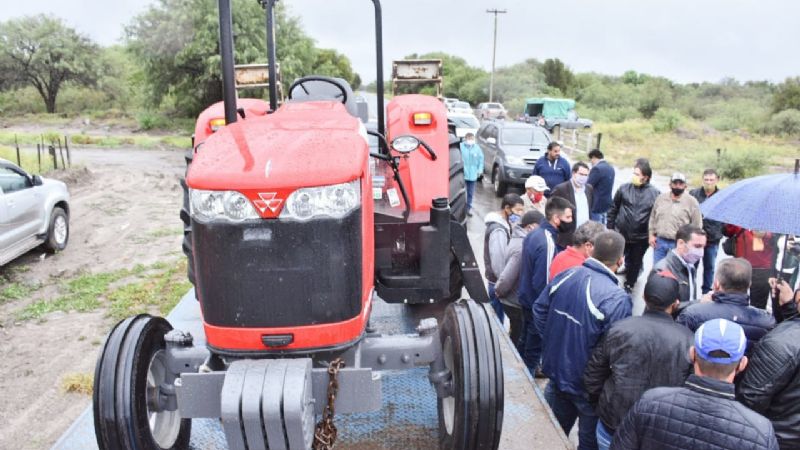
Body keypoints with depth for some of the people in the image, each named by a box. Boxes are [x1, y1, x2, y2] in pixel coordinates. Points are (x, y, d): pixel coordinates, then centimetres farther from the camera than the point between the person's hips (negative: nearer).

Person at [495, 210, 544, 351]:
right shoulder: (523, 248, -28)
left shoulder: (519, 239, 2)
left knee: (515, 339, 25)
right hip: (517, 303, -9)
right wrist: (499, 292, -13)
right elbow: (507, 277, -29)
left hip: (513, 300, 9)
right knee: (519, 341, 9)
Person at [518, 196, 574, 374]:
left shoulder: (535, 233, -2)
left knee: (528, 337, 26)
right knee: (536, 342, 11)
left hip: (526, 295, 9)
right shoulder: (548, 243, -30)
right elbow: (543, 282, -28)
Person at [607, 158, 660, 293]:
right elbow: (613, 209, 3)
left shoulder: (655, 194, -7)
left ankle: (629, 285, 36)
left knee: (635, 263, 16)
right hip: (620, 234, 0)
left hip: (641, 238, 0)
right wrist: (610, 227, 3)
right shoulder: (624, 188, -4)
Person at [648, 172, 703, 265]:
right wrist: (651, 234, 9)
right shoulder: (661, 198, 8)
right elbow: (653, 218, 17)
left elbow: (696, 225, -2)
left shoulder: (691, 202, -3)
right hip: (659, 242, 4)